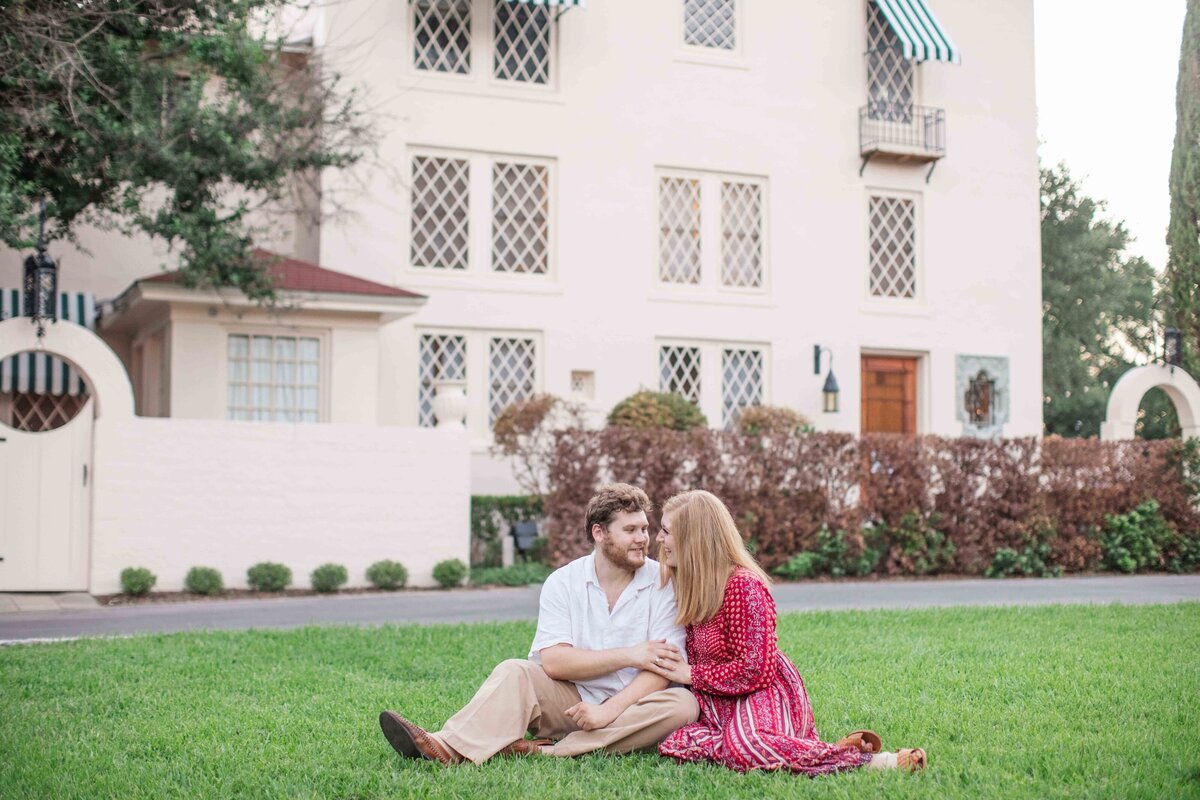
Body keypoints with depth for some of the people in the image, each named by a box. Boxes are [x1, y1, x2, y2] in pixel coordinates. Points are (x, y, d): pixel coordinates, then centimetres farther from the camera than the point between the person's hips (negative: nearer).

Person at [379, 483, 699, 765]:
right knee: (515, 671, -21)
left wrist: (609, 710, -26)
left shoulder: (663, 582, -5)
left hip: (630, 707, -1)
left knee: (682, 704, -31)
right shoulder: (563, 583, -1)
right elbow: (553, 661, -12)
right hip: (570, 701, 1)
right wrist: (627, 655, -18)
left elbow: (661, 666, -13)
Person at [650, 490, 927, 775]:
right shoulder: (692, 586, 12)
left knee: (743, 746, -39)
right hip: (721, 706, 9)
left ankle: (869, 760, -28)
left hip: (761, 695, -9)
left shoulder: (742, 585, -15)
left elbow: (756, 670, -17)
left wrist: (692, 675, -10)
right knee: (672, 743, -17)